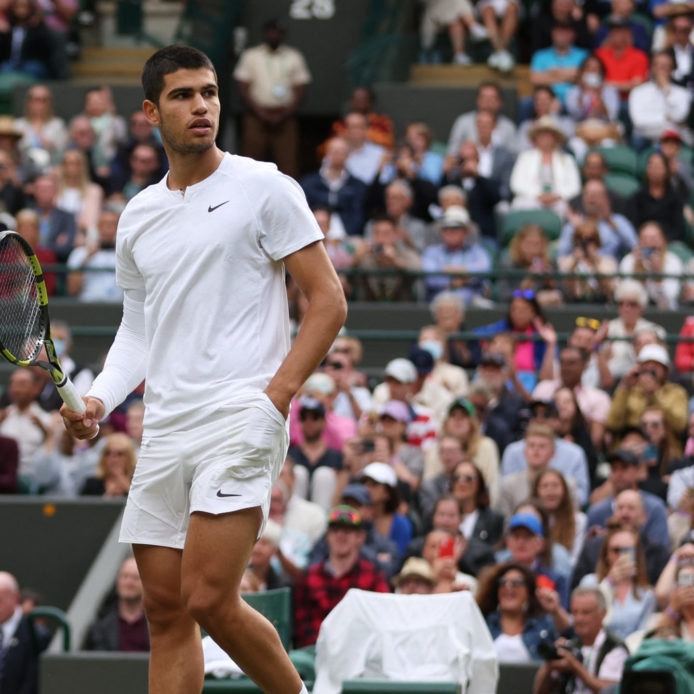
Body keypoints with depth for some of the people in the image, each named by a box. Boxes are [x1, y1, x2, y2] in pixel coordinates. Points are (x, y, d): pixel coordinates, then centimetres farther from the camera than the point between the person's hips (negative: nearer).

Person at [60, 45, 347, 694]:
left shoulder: (264, 188, -1)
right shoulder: (137, 216, 16)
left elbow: (328, 300, -3)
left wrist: (274, 398, -13)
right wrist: (99, 398, 4)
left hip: (240, 421, -6)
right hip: (164, 432, 6)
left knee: (208, 600, -15)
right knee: (165, 610, 4)